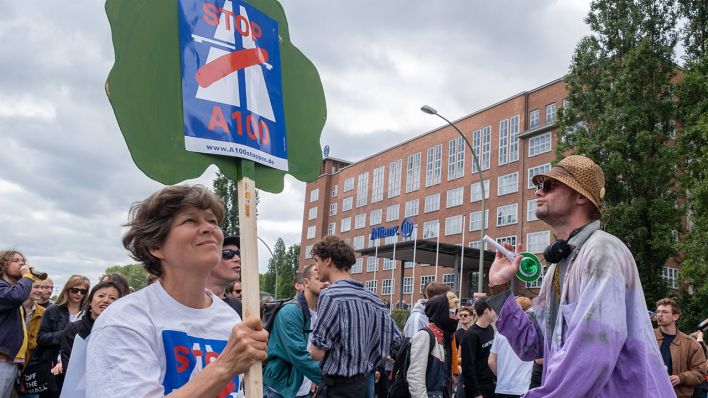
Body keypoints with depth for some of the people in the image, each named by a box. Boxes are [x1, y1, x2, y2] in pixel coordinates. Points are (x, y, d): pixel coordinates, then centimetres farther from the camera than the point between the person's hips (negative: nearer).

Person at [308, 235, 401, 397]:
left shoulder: (330, 295, -18)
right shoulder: (371, 298, 4)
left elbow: (317, 353, -19)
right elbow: (395, 341, 7)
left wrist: (311, 350, 3)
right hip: (362, 383, 8)